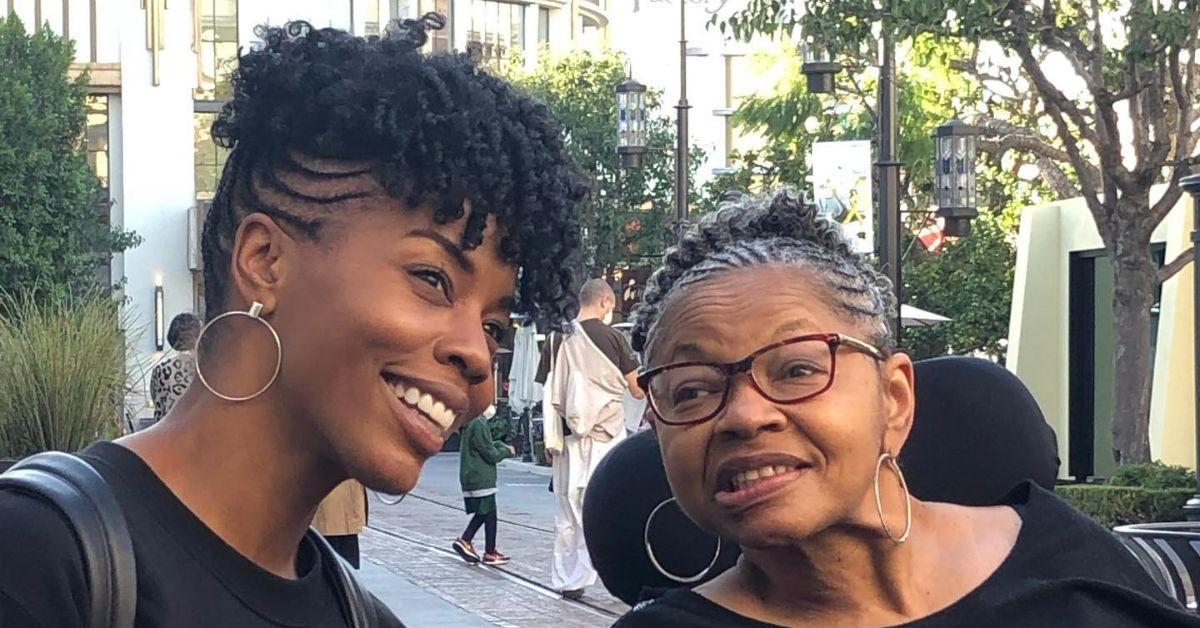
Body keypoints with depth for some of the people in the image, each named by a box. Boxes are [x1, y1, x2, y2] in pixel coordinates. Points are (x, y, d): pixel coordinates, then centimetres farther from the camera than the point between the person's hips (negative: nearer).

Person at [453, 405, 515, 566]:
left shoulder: (471, 424, 11)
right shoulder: (479, 426, -20)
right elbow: (491, 454, -17)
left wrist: (501, 445, 5)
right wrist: (507, 451, 0)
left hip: (470, 478, 9)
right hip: (481, 479, -9)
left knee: (482, 513, 19)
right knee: (490, 516, 0)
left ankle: (464, 541, 13)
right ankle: (490, 554, 6)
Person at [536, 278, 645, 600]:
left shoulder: (557, 341, 3)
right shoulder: (612, 338, -6)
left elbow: (549, 395, 4)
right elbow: (637, 389, -1)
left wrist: (550, 440, 9)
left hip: (569, 439, 3)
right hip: (606, 435, -3)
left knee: (568, 511, 10)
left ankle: (566, 580, 12)